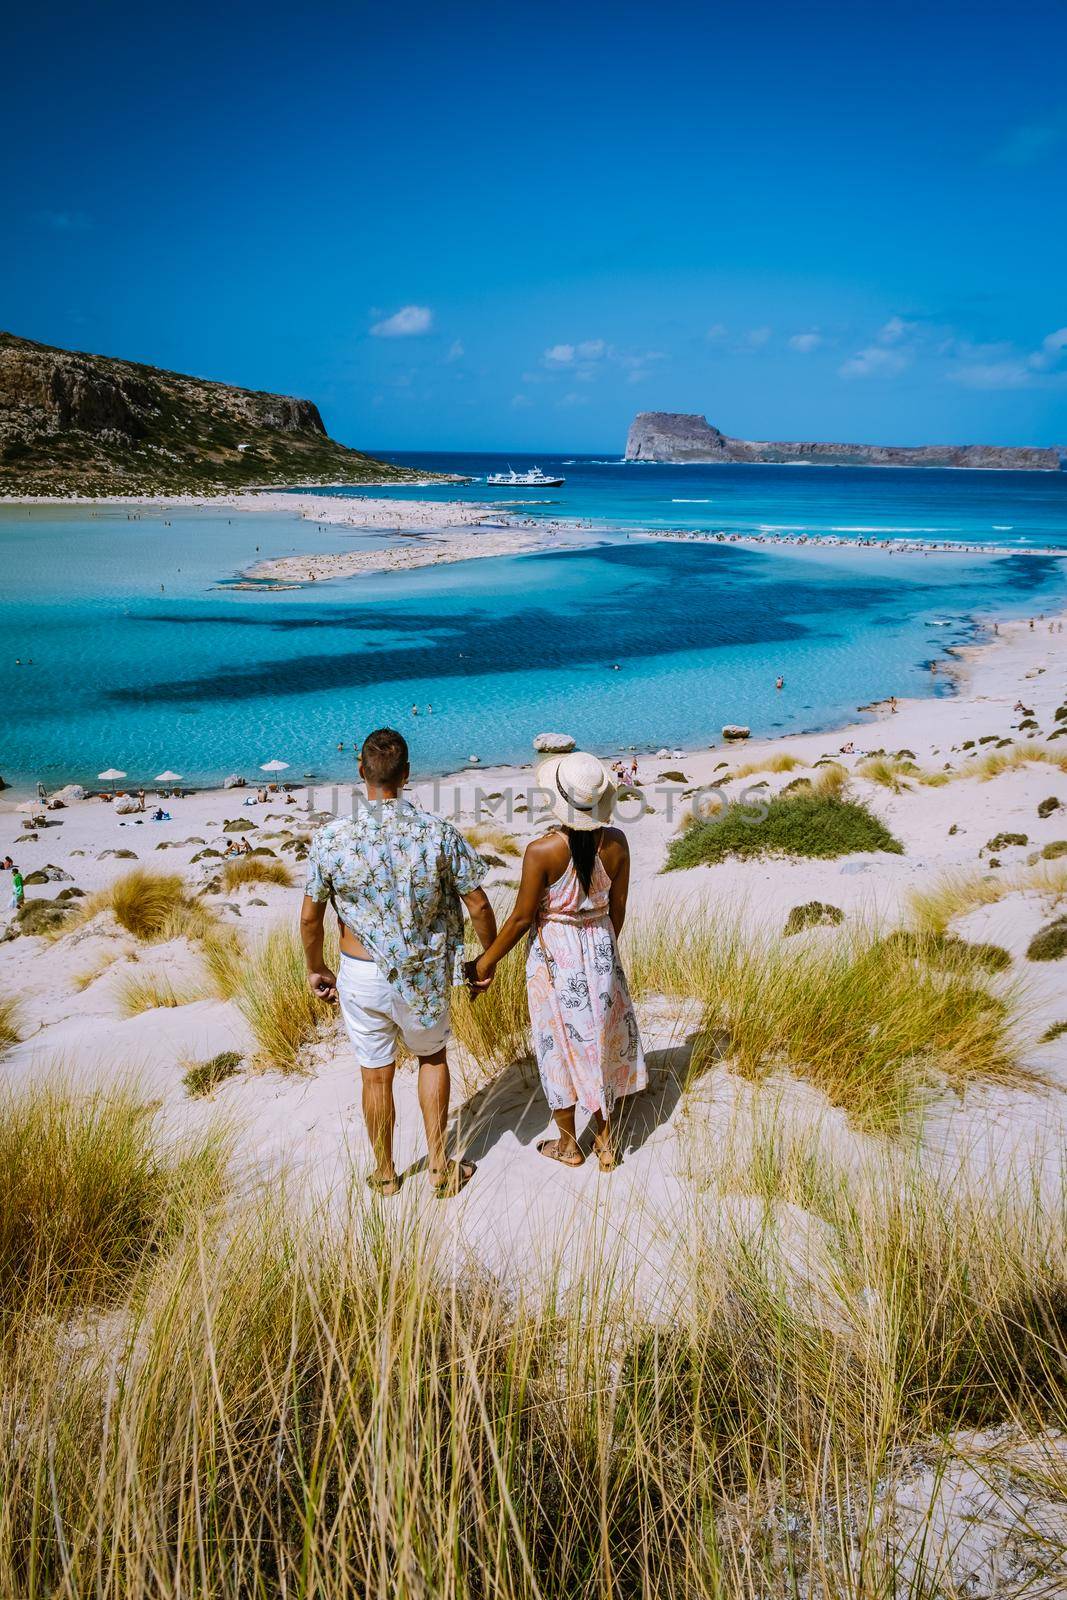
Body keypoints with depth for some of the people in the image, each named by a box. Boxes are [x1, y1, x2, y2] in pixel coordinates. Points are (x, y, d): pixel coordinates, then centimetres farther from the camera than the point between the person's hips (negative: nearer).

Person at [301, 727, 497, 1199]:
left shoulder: (330, 838, -14)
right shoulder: (438, 832, -14)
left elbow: (310, 917, -4)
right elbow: (478, 905, -8)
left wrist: (316, 970, 13)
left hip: (361, 975, 0)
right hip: (424, 974, 1)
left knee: (376, 1076, 16)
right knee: (433, 1057, 25)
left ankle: (384, 1174, 35)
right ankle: (440, 1168, 28)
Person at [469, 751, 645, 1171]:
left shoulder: (542, 851, -23)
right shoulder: (615, 843, -10)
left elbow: (521, 918, -15)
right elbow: (618, 908, 1)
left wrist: (486, 961, 0)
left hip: (554, 955, -4)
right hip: (600, 949, 4)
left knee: (559, 1047, 14)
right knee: (600, 1042, 19)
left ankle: (568, 1145, 31)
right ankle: (605, 1142, 32)